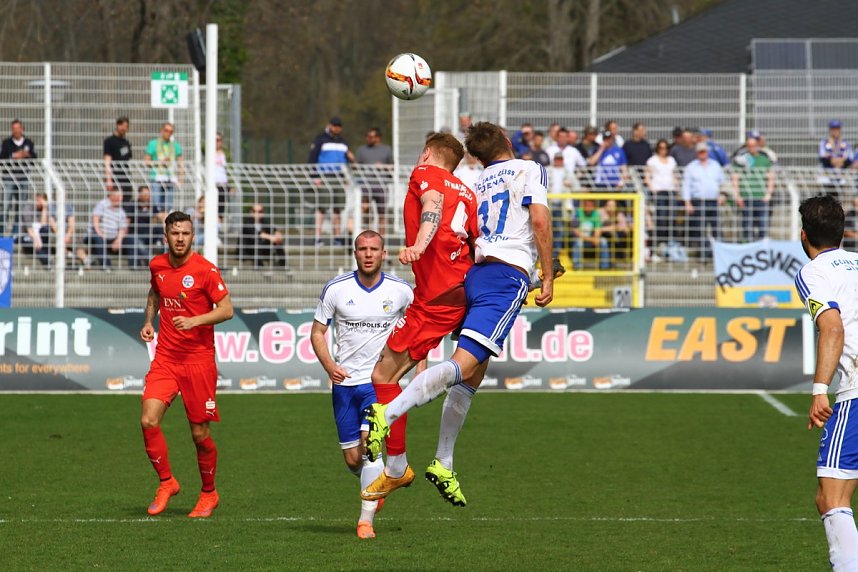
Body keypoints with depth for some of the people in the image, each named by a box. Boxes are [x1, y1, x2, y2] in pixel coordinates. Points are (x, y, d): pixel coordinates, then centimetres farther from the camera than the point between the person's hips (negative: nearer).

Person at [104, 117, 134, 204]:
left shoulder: (126, 142, 16)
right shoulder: (109, 141, -4)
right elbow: (107, 161, -10)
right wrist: (109, 180, -19)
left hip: (126, 179, 7)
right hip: (115, 179, -7)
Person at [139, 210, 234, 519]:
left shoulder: (205, 270, -10)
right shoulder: (158, 265, 5)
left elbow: (226, 309, -8)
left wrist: (195, 320, -23)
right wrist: (148, 320, 10)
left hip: (199, 360, -4)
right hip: (165, 357, 4)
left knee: (200, 433, 2)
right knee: (149, 420, -13)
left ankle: (209, 494, 24)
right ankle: (166, 482, 7)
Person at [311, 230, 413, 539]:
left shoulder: (401, 290, -3)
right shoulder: (335, 289, -4)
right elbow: (317, 331, 3)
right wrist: (329, 365, -13)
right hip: (344, 382, 2)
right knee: (352, 459, 4)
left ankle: (366, 519, -15)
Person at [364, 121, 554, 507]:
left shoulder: (475, 184, 23)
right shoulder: (529, 171, 7)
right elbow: (539, 220, -6)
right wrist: (547, 276, -4)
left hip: (475, 273, 7)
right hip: (508, 276, -7)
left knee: (472, 375, 13)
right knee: (463, 365, -17)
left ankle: (443, 464, 10)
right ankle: (387, 414, -34)